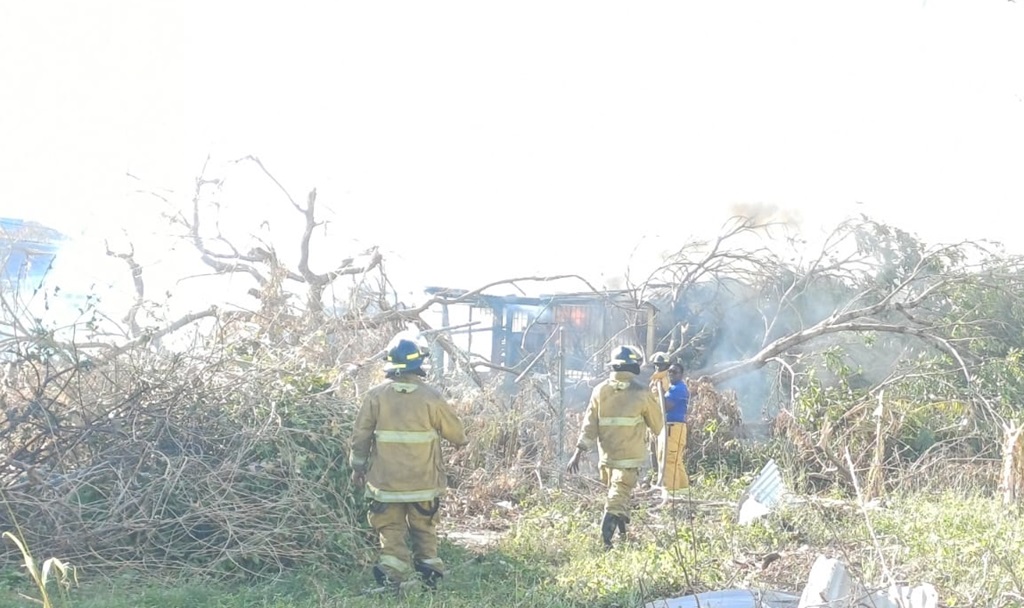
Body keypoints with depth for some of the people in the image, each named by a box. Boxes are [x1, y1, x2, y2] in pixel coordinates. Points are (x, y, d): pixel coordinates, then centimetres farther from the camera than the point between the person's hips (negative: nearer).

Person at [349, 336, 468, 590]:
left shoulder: (376, 395, -7)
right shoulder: (431, 396, -10)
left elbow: (360, 435, -1)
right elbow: (455, 431, 2)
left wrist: (358, 466, 12)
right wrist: (460, 441, 25)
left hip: (386, 480, 0)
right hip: (423, 481, 0)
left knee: (391, 529, 7)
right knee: (425, 529, 16)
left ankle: (393, 574, -2)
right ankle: (428, 568, 20)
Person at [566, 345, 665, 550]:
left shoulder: (600, 391, 1)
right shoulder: (642, 393, -8)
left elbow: (589, 424, 0)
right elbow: (657, 424, 5)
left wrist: (578, 452, 1)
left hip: (606, 455, 4)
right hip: (629, 456, -4)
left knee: (614, 491, 22)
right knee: (618, 496, -6)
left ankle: (622, 531, 32)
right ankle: (606, 538, -18)